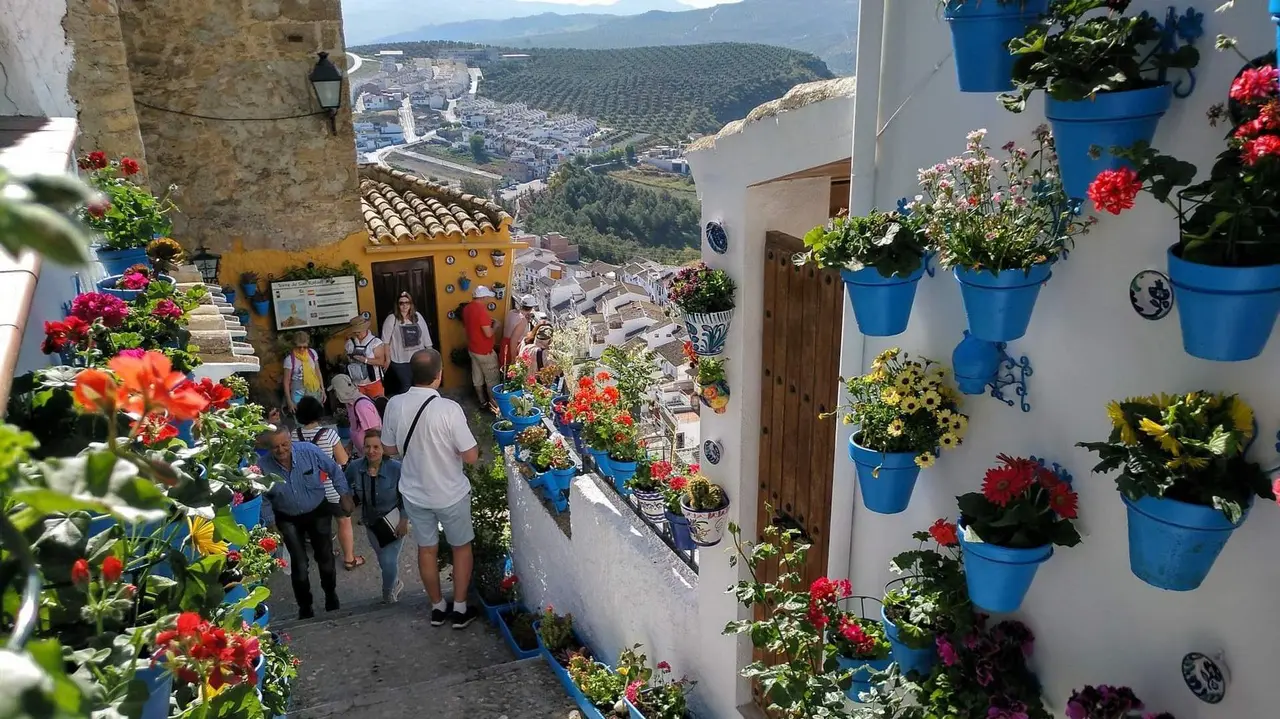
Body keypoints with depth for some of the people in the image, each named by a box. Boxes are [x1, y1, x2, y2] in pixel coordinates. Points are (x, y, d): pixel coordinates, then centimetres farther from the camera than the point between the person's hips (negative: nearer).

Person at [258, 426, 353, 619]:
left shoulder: (309, 451, -25)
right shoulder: (264, 466, -22)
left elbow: (334, 470, -8)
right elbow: (264, 499, -4)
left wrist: (344, 494, -6)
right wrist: (270, 522, -4)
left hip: (318, 512, 0)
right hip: (288, 519, 0)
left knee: (325, 558, 10)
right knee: (299, 565, -2)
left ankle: (331, 596, 38)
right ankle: (304, 607, 21)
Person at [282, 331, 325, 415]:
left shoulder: (312, 353, -2)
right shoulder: (290, 359, -13)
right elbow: (286, 381, -9)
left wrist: (322, 390, 7)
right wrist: (289, 401, -11)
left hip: (314, 392, 3)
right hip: (299, 394, -3)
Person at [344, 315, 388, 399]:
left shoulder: (375, 341, -11)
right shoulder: (350, 342, 5)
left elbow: (381, 361, -15)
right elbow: (346, 359, 17)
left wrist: (365, 360, -24)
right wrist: (348, 358, -5)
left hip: (373, 382, -4)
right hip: (356, 383, 4)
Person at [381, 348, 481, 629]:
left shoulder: (395, 405, -14)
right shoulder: (448, 409, -26)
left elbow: (390, 449, 1)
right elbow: (471, 456, -20)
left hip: (414, 493, 4)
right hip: (451, 494, -3)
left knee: (426, 549, 22)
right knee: (461, 547, 19)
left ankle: (438, 607, 37)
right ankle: (460, 609, 28)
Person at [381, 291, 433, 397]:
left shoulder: (417, 316, 5)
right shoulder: (392, 319, -7)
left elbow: (425, 335, 9)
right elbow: (385, 340, -7)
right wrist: (387, 358, -9)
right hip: (400, 361, -4)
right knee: (405, 387, 1)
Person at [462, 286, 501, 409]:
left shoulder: (467, 308, 2)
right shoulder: (481, 310, -25)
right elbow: (488, 333, -27)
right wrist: (495, 325, -7)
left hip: (472, 348, 9)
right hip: (484, 351, -9)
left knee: (477, 377, 17)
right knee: (492, 379, 4)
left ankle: (482, 401, 28)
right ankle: (495, 404, 11)